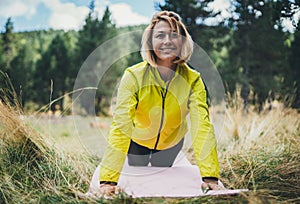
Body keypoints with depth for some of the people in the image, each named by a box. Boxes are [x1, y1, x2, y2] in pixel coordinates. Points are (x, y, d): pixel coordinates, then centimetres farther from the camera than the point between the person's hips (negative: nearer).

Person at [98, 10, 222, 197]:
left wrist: (210, 176, -47)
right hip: (138, 141, -1)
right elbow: (120, 126, -41)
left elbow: (202, 126, -36)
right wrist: (108, 179, -49)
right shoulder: (133, 76, -34)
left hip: (171, 142, 2)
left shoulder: (193, 80, -28)